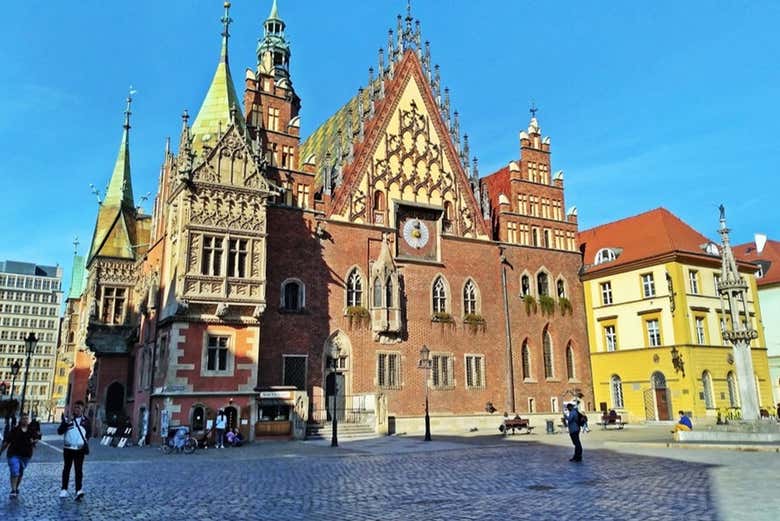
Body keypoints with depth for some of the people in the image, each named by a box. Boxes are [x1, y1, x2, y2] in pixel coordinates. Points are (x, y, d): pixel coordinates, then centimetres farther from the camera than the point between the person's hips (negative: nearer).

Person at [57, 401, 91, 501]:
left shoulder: (86, 420, 5)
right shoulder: (67, 418, 0)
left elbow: (89, 432, 18)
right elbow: (59, 431, -9)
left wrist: (85, 439, 1)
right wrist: (67, 422, -22)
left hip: (80, 449, 0)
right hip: (68, 448, 0)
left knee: (79, 470, -4)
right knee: (66, 469, 12)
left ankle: (79, 491, -10)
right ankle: (64, 489, 23)